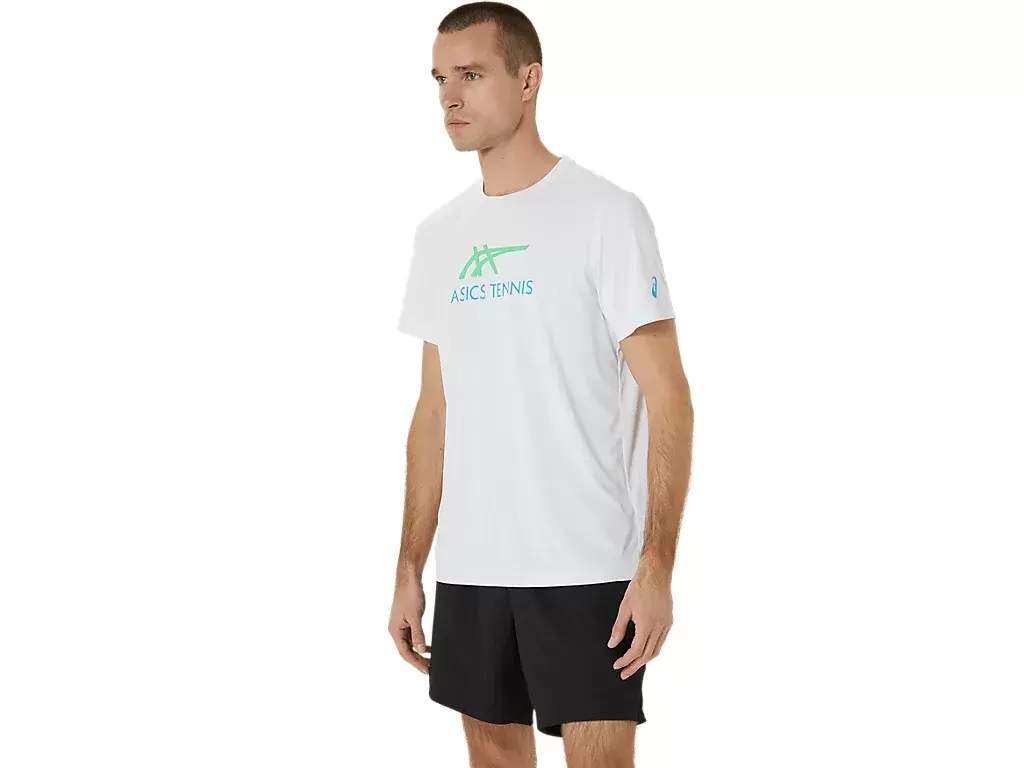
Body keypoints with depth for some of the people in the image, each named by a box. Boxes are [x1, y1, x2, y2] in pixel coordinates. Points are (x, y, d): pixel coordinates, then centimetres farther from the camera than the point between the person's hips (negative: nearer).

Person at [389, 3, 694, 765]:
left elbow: (668, 397, -11)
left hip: (586, 567, -6)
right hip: (469, 567, 6)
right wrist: (410, 568, 10)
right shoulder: (439, 235, 11)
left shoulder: (606, 215, -7)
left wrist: (657, 567, -18)